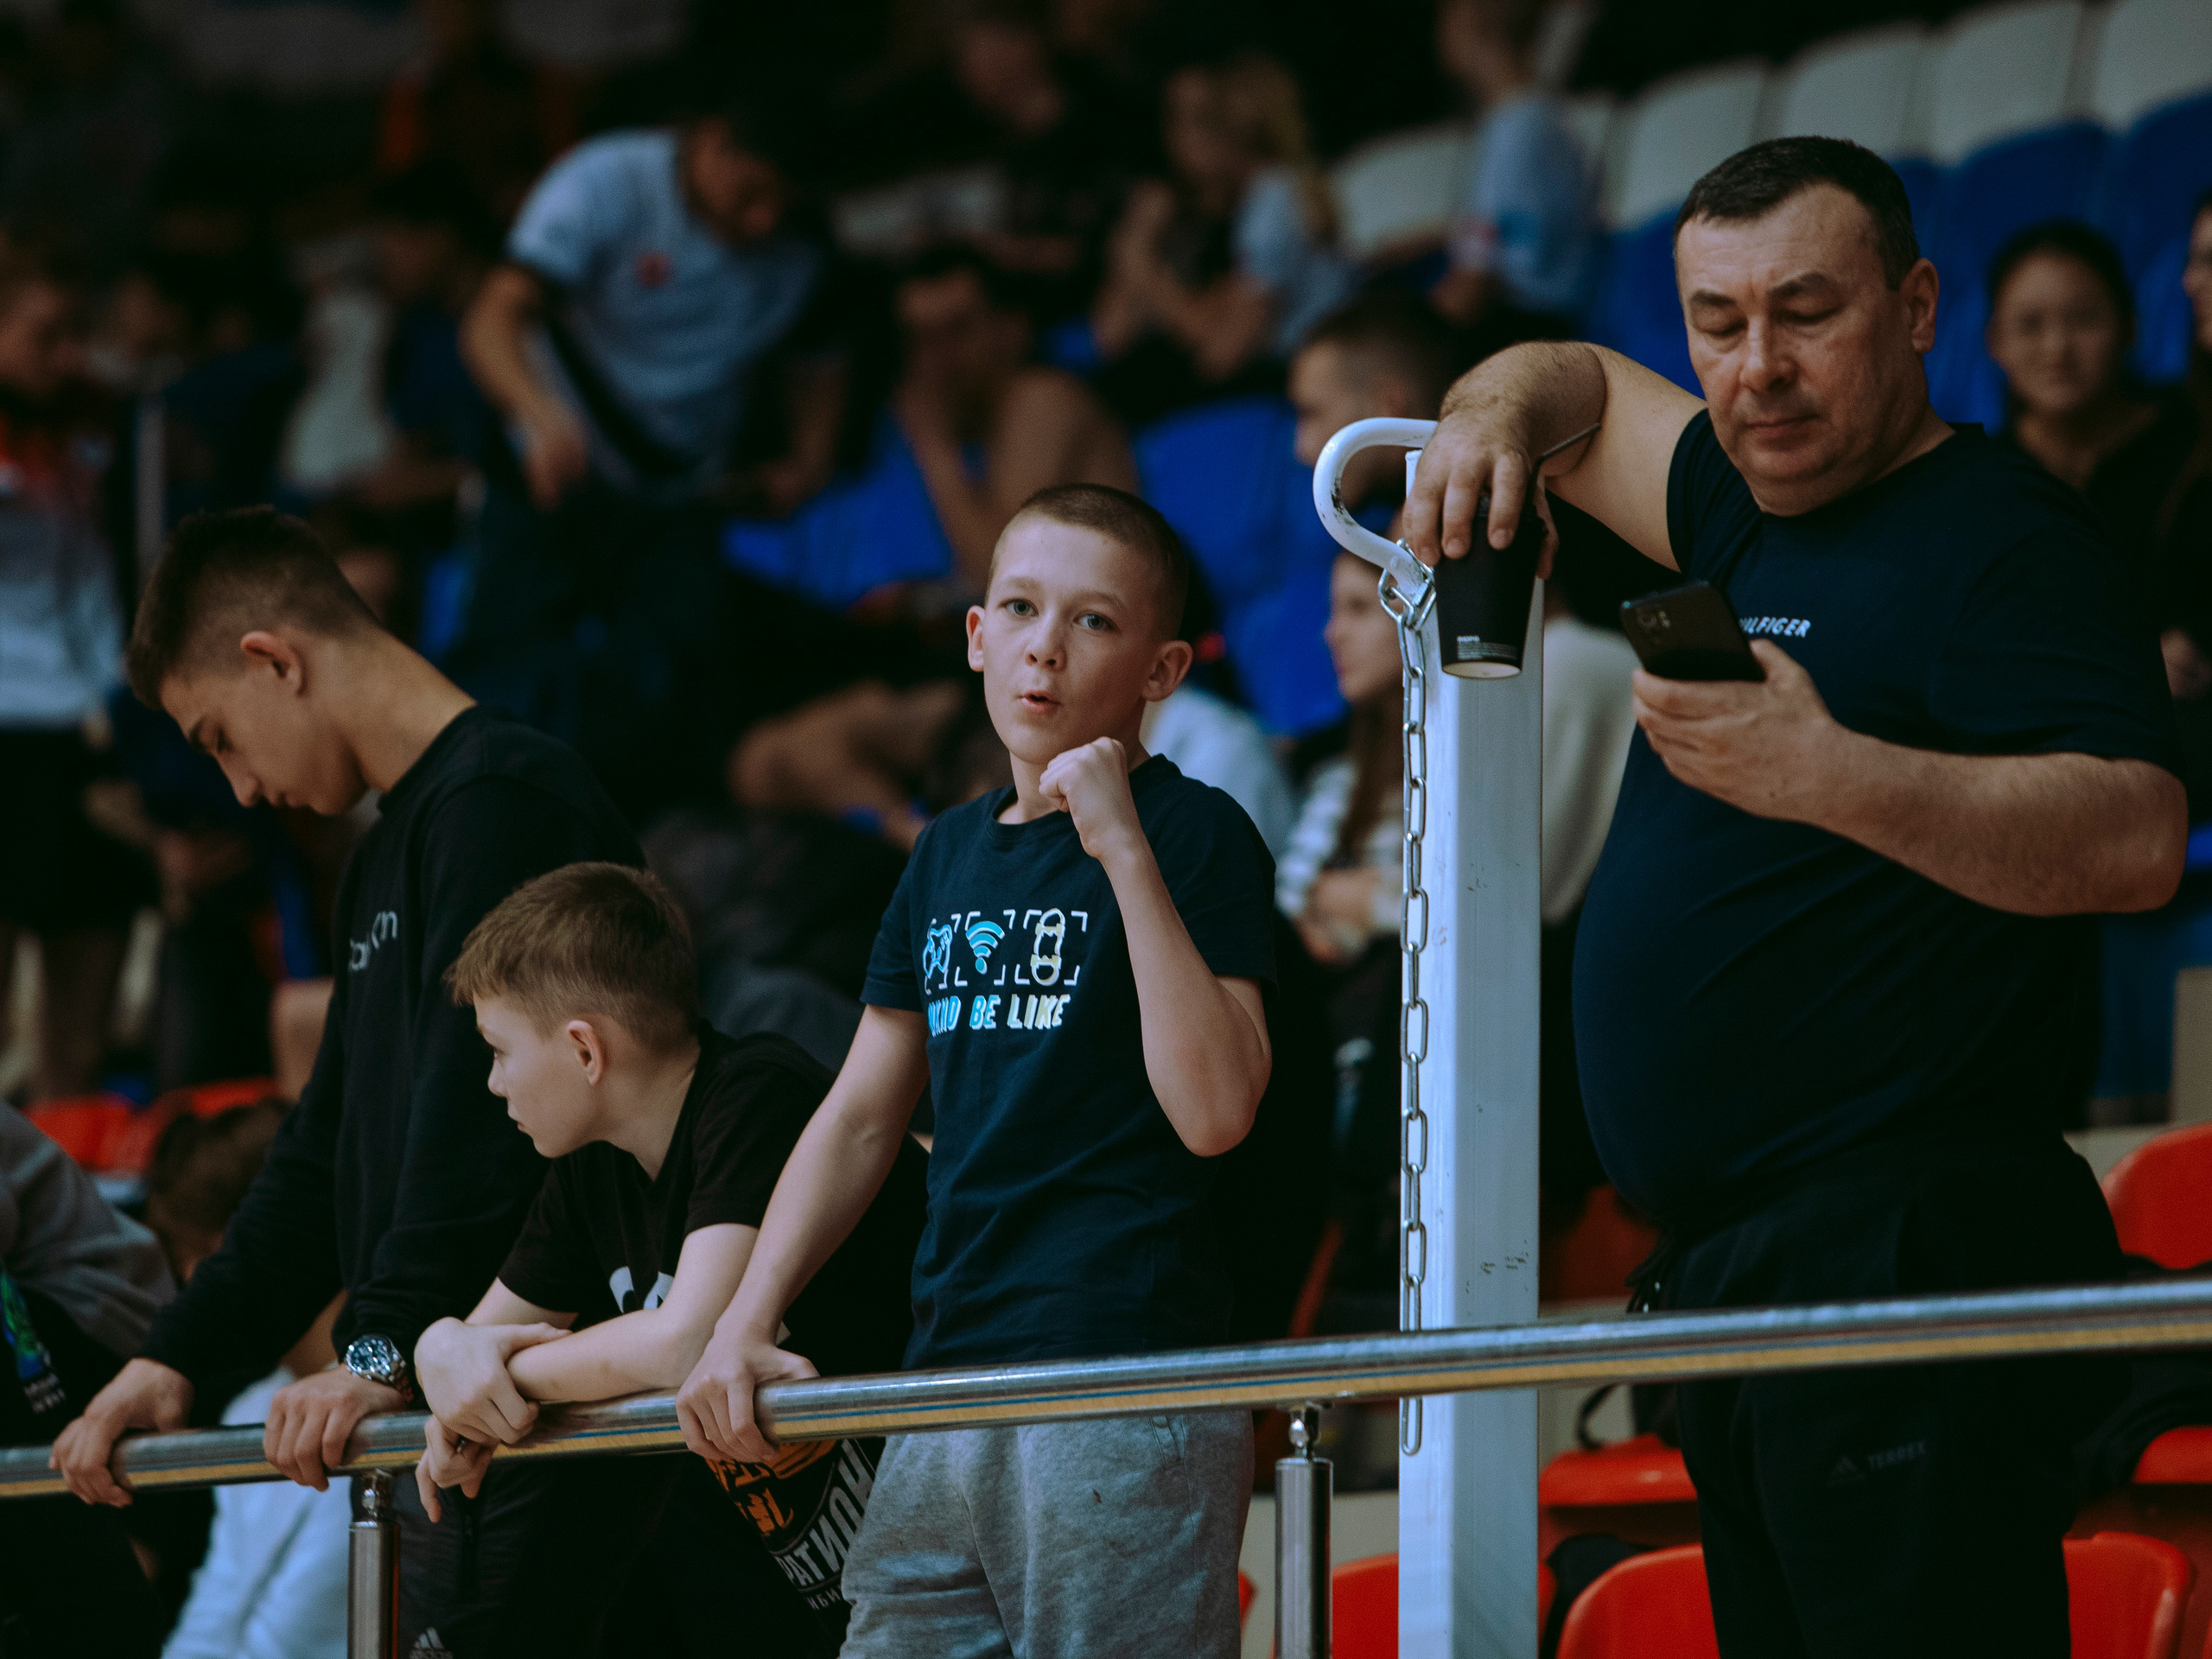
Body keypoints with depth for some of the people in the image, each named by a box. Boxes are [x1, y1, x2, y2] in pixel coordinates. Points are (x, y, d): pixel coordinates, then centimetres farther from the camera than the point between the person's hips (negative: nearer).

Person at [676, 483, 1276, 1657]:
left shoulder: (1193, 834, -3)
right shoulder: (950, 856, 17)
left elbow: (1213, 1109, -17)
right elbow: (860, 1121, 22)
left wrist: (1124, 850, -18)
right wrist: (742, 1328, 11)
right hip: (945, 1405, 7)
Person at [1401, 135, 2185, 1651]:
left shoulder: (1999, 542, -9)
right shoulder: (1748, 506, 19)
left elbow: (2137, 838, -22)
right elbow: (1582, 390, 36)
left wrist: (1830, 776, -33)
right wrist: (1500, 415, 10)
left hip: (1909, 1263, -10)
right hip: (1730, 1270, 10)